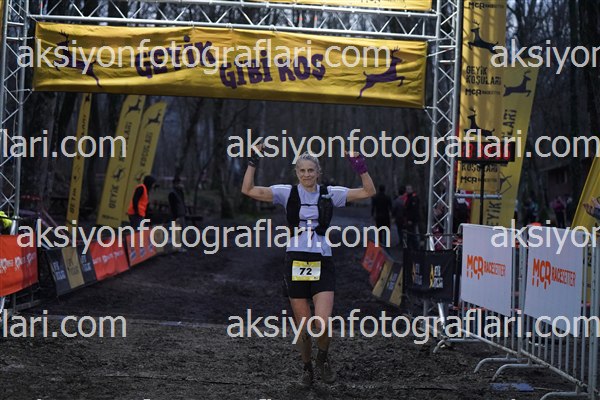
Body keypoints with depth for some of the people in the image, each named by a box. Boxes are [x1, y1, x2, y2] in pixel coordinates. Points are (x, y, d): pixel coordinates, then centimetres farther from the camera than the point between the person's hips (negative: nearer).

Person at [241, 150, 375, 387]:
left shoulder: (330, 194, 5)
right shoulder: (287, 193, 3)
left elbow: (368, 192, 3)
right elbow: (248, 190, -3)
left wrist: (361, 168, -9)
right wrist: (252, 164, -11)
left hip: (322, 264, 0)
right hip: (295, 263, 0)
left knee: (323, 325, -12)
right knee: (303, 327, 5)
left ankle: (323, 359, 18)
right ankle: (307, 367, 28)